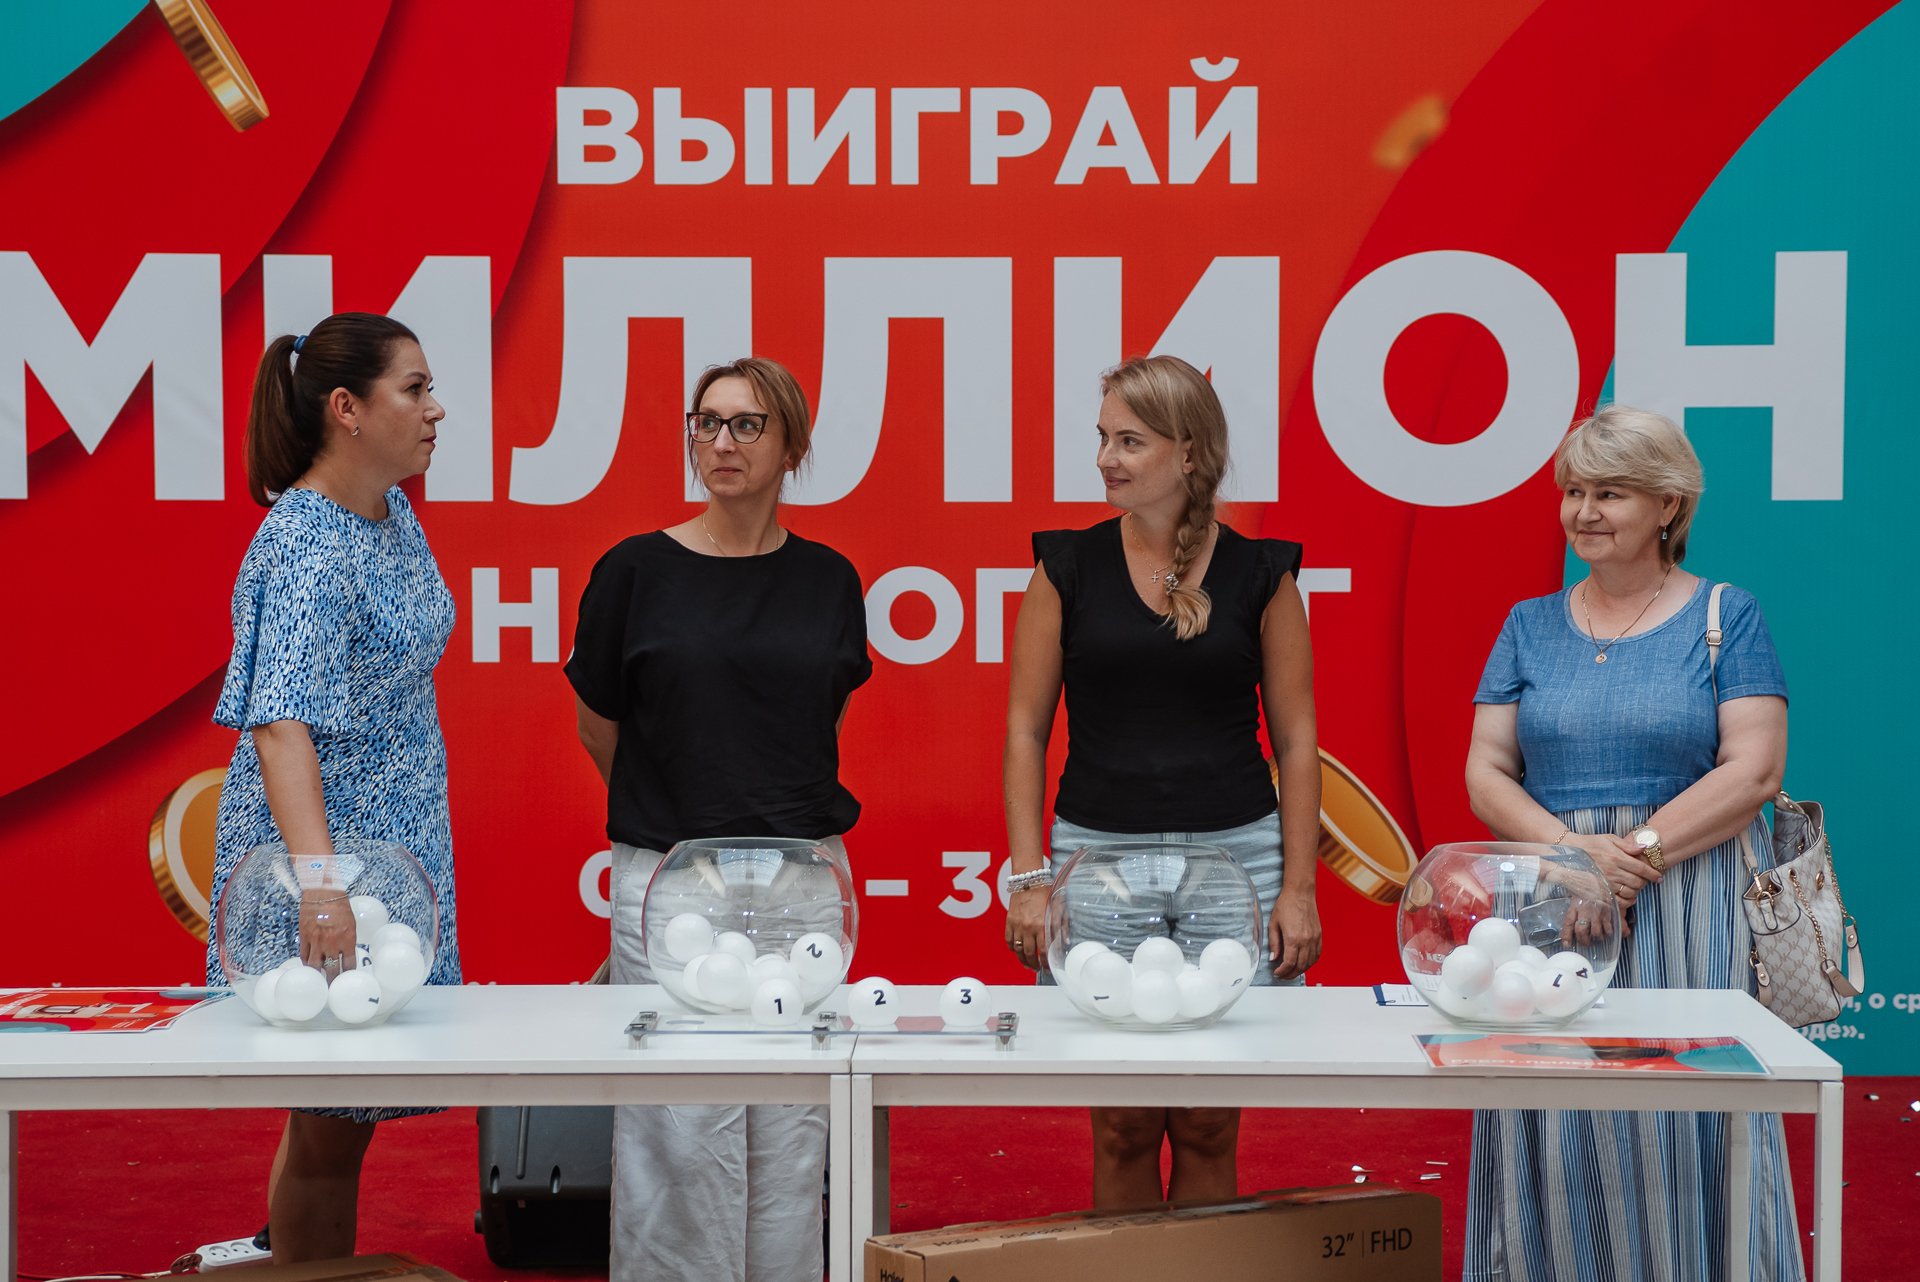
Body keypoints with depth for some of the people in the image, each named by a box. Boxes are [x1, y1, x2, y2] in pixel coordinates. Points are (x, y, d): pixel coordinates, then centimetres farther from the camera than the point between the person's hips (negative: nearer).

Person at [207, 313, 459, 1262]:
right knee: (330, 1121, 1)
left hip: (399, 840, 9)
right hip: (319, 839, -9)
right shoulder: (305, 550, -22)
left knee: (350, 1110, 17)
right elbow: (281, 724, -32)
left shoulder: (394, 516, 7)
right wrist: (320, 881, -43)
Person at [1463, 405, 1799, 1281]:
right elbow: (1486, 773, 6)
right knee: (1555, 1123, 2)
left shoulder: (1725, 618, 2)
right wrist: (1571, 848, -12)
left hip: (1687, 908, -3)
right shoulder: (1531, 626, 11)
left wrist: (1638, 851, -16)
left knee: (1685, 1119, -4)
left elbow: (1754, 771, -6)